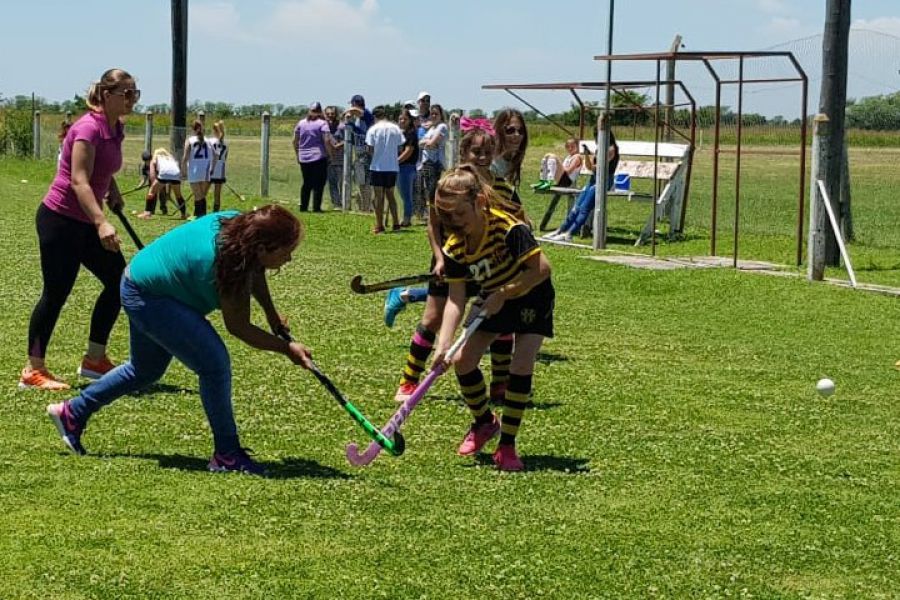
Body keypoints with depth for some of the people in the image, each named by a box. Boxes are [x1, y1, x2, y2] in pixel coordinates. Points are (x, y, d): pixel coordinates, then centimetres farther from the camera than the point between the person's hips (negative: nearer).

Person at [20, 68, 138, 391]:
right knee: (56, 293, -6)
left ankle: (94, 360, 16)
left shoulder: (115, 129, 6)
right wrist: (101, 223, -42)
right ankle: (32, 371, 4)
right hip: (59, 219, -9)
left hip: (85, 223, 9)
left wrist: (113, 192, 13)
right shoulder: (88, 129, -21)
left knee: (119, 280, 7)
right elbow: (78, 181, -31)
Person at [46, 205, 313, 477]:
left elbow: (252, 271, 11)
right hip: (148, 298, -10)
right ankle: (226, 454, -7)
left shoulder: (240, 222, -12)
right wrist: (286, 348, -22)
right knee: (214, 363, -17)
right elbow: (238, 327, -24)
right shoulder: (225, 261, -36)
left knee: (146, 370, 26)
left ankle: (72, 412, 41)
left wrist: (271, 314, 7)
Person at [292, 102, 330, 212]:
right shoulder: (322, 123, -6)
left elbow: (295, 141, 10)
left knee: (306, 183, 14)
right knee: (318, 183, 1)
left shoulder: (301, 123, 7)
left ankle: (303, 206, 13)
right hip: (319, 157, -5)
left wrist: (297, 154, 19)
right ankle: (316, 207, -3)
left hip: (303, 158, 5)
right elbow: (327, 140, -14)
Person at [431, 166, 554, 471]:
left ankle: (507, 445, -8)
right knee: (463, 360, -4)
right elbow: (456, 300, -18)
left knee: (521, 365, -18)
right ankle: (484, 422, 23)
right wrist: (444, 344, -30)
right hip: (492, 300, 5)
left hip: (531, 297, -5)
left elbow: (542, 268, -34)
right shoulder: (454, 248, -17)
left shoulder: (508, 228, -33)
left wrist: (503, 295, -32)